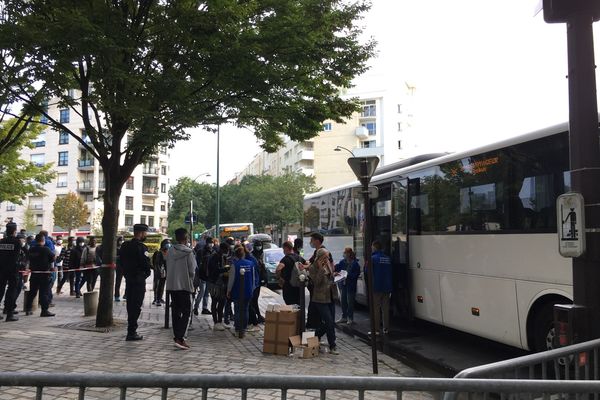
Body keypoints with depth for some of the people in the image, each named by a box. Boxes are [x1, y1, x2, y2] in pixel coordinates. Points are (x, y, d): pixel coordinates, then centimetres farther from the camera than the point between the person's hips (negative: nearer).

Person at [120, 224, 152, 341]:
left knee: (130, 304, 17)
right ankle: (131, 332, 0)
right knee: (136, 306, -2)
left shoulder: (125, 246, 9)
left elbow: (122, 261, 12)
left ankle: (131, 330, 27)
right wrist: (148, 272, 1)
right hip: (139, 279, -8)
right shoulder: (141, 247, -17)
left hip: (128, 278, 8)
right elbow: (146, 263, -18)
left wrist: (127, 271, 13)